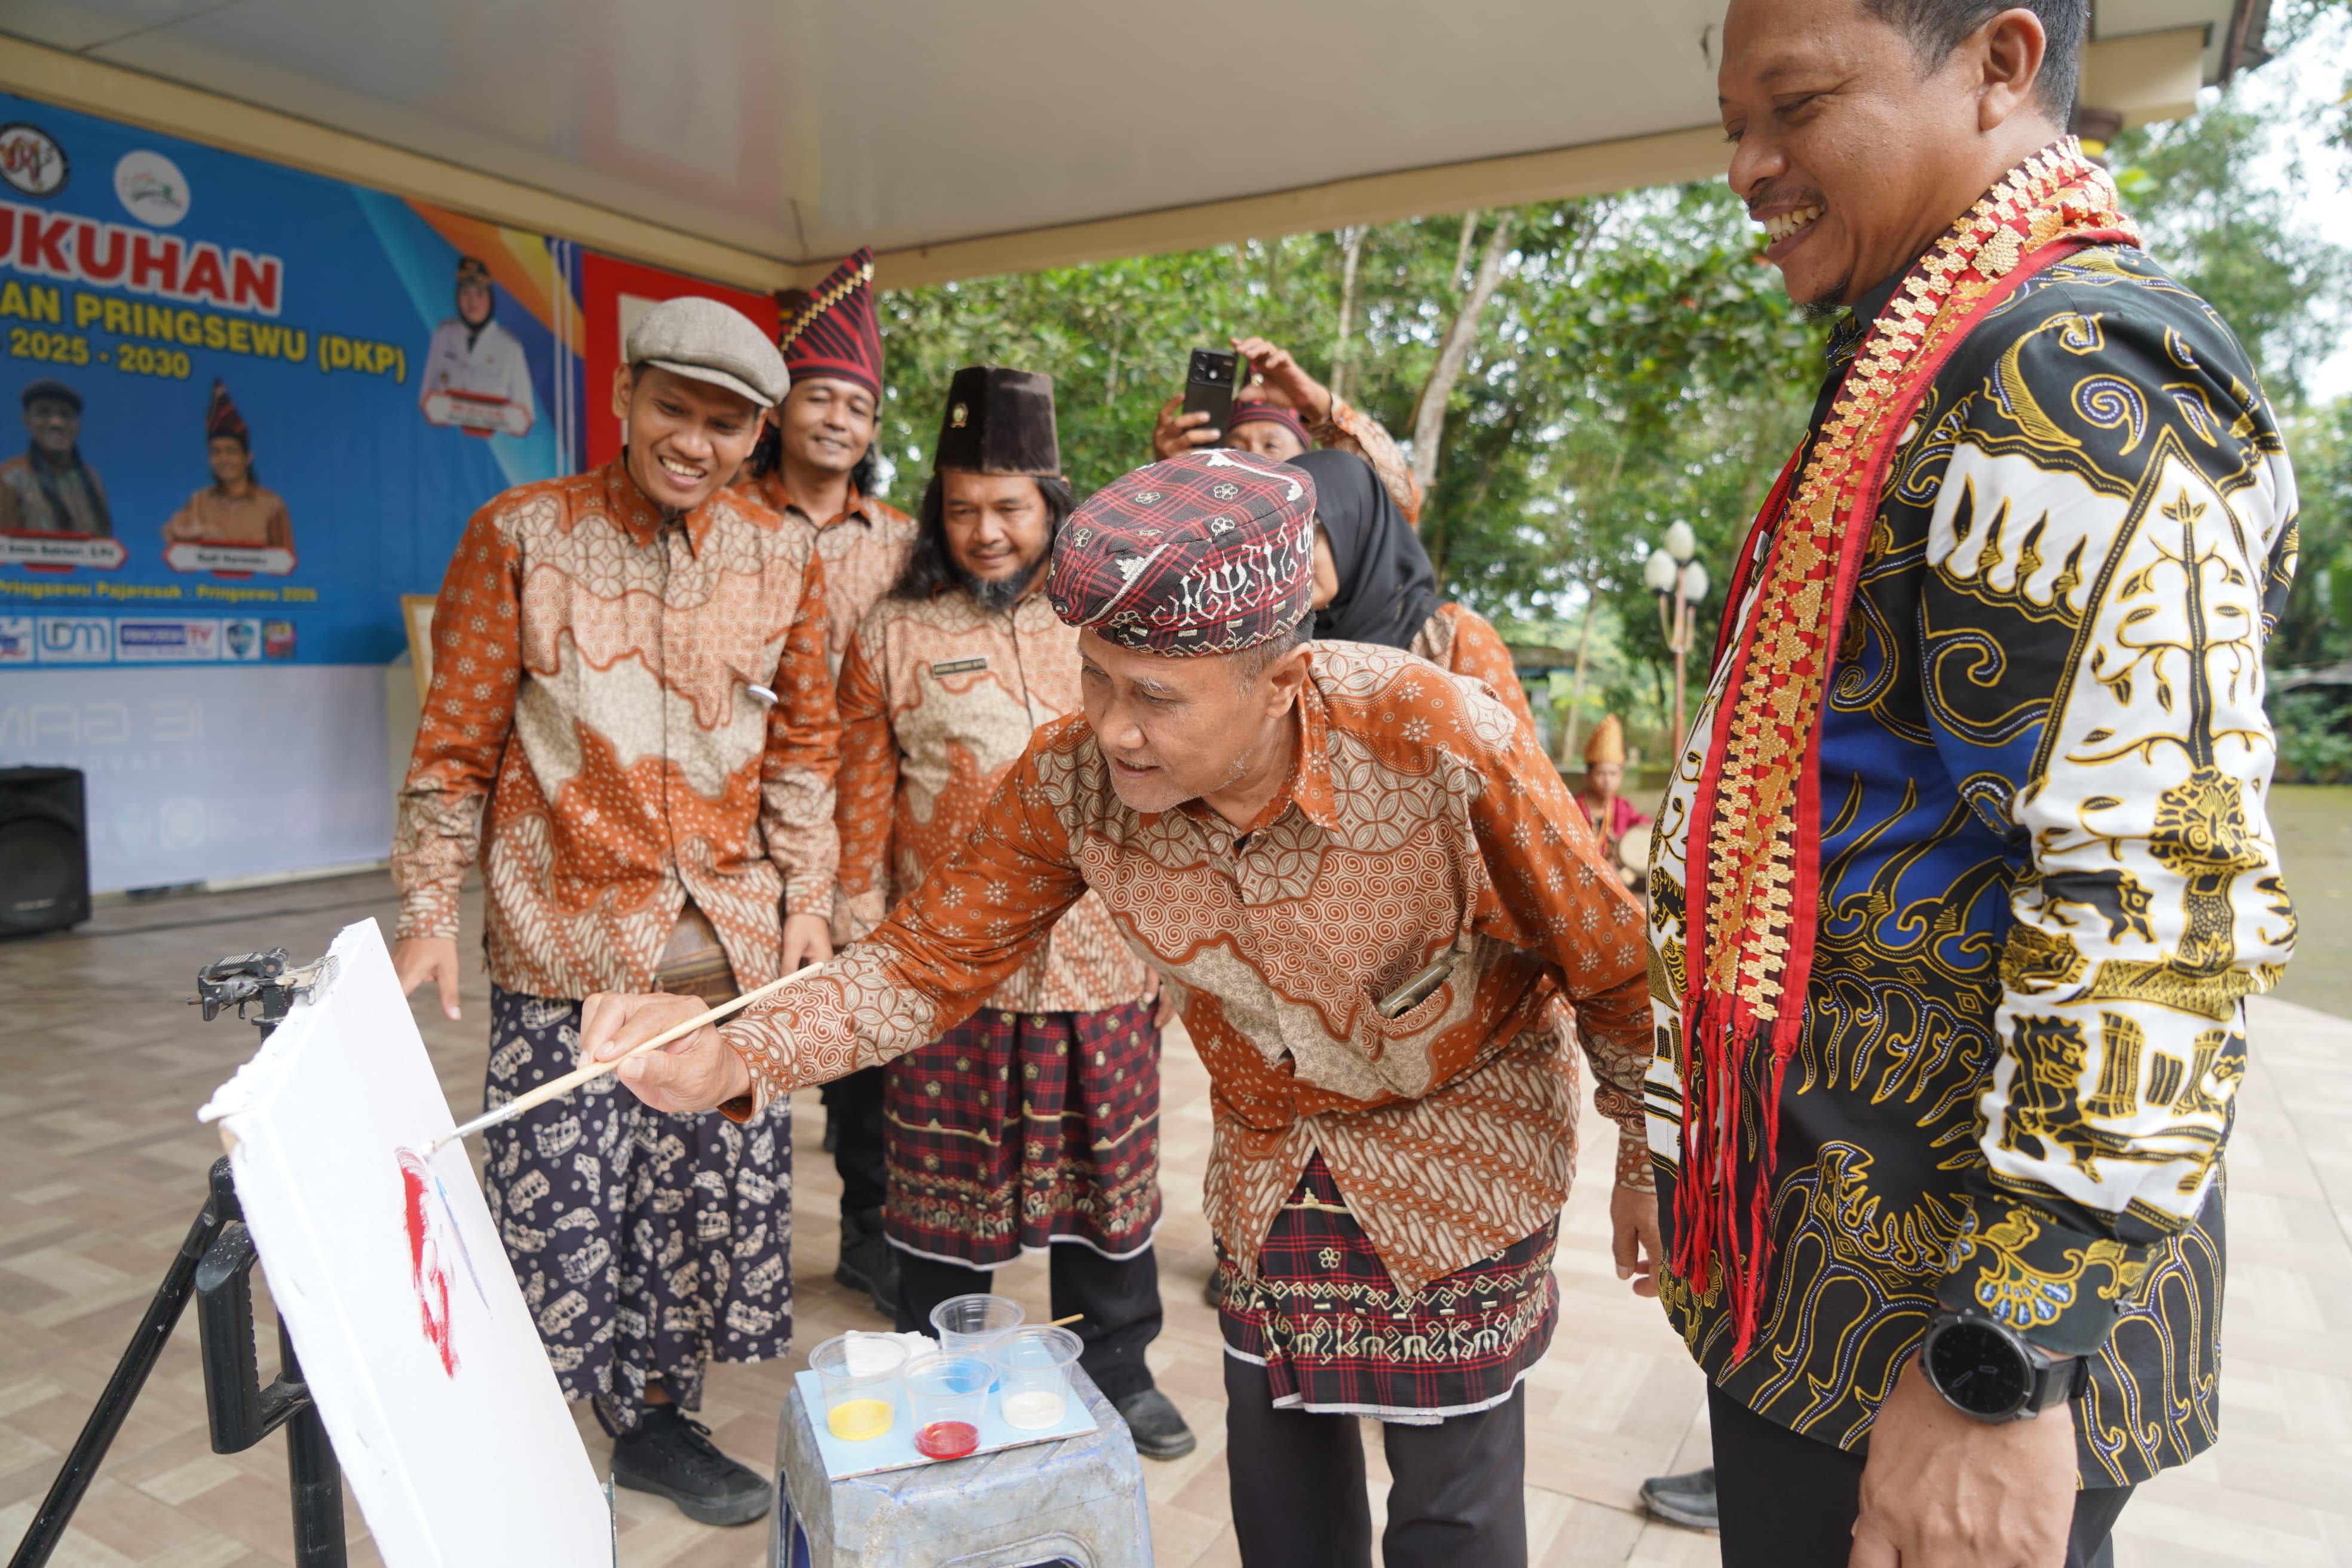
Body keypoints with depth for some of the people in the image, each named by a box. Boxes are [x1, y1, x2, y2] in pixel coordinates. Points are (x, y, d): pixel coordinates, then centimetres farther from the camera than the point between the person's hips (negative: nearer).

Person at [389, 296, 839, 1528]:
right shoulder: (520, 535, -1)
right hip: (561, 942, -3)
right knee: (559, 1207, 0)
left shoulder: (784, 559, 6)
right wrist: (429, 906, -1)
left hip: (730, 945, 3)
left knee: (714, 1197, 9)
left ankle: (656, 1418, 31)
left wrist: (806, 898, 6)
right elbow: (456, 741, 1)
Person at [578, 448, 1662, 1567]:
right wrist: (733, 1055, -28)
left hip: (1460, 1144, -3)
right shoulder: (1071, 781, -23)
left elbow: (1604, 952, -18)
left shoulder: (1439, 735, -34)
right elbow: (931, 957, -13)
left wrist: (1649, 1160, -6)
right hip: (1269, 1156, 3)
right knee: (1281, 1467, 18)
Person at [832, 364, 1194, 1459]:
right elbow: (863, 803, 3)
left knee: (1107, 1178, 14)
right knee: (945, 1191, 10)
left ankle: (1117, 1374, 35)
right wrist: (861, 945, 1)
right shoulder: (893, 636, 1)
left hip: (1101, 963, 2)